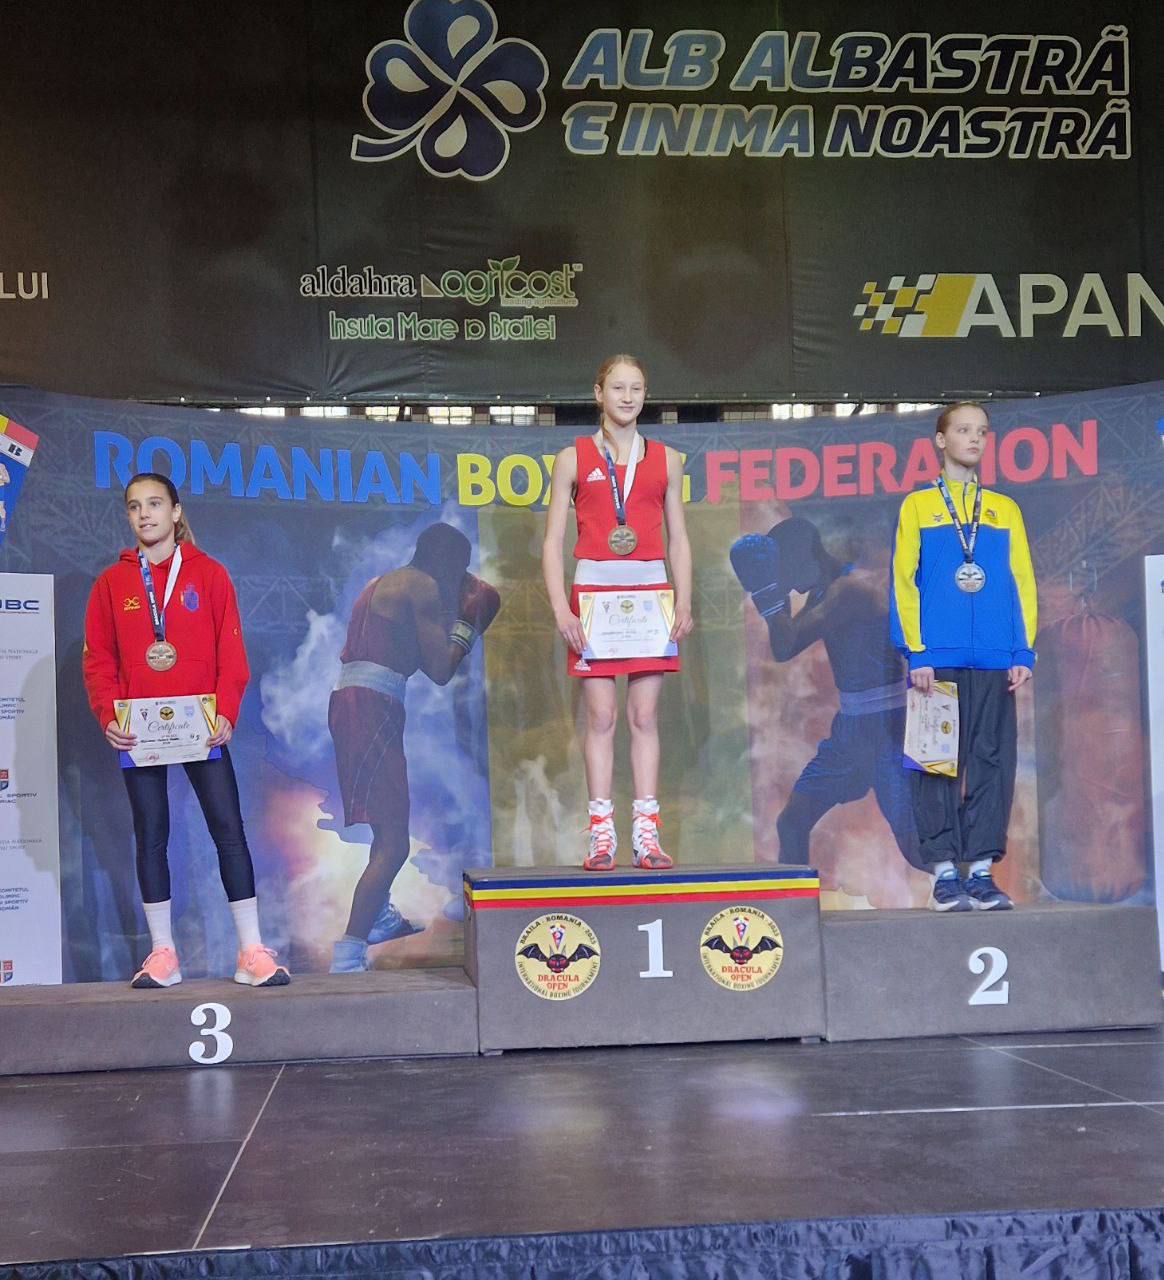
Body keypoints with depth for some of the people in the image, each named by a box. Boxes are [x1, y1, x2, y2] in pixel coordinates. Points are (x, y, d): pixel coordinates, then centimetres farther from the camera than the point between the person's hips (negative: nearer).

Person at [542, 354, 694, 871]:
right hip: (593, 592, -2)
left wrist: (684, 601, 1)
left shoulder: (665, 459, 11)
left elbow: (678, 540, 13)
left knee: (645, 716, 2)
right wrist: (561, 610, -8)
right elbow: (552, 543, 3)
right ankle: (601, 835, 2)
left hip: (650, 595, 2)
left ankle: (646, 834, 5)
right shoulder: (573, 458, 5)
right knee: (602, 716, -3)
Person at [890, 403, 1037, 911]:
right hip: (937, 659, -2)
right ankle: (944, 871, 2)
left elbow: (1022, 583, 11)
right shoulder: (917, 506, 8)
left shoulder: (1005, 509, 14)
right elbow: (903, 583, 2)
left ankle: (981, 869, 5)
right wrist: (916, 653, -8)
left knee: (992, 762, 0)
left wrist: (1024, 651, 0)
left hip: (995, 660, 2)